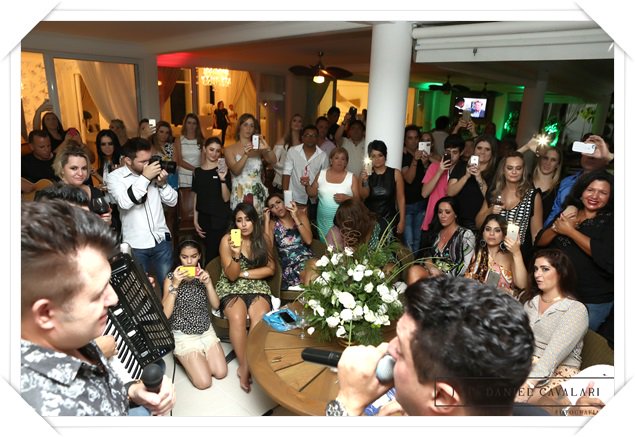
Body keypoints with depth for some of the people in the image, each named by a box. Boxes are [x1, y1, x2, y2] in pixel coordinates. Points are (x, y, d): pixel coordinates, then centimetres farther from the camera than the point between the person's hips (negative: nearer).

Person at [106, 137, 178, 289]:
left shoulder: (153, 172, 2)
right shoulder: (115, 177, -6)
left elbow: (172, 201, 5)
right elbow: (124, 202, -24)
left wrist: (163, 184, -12)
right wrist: (144, 178, -23)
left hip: (161, 240, 3)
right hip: (135, 244, -2)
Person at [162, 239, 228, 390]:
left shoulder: (202, 275, 2)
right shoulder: (171, 278, -9)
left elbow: (216, 305, -6)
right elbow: (165, 314, -19)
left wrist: (208, 283, -22)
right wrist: (175, 284, -27)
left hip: (206, 331, 4)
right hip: (183, 335, -4)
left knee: (221, 373, -5)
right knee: (204, 382, -11)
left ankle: (200, 358, 21)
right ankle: (184, 357, 15)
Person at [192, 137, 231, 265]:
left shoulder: (222, 170, -3)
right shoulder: (197, 171, 7)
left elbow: (226, 198, -8)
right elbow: (196, 197, 10)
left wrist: (222, 179, -22)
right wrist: (195, 220, 6)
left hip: (220, 218, -3)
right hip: (204, 218, 3)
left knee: (214, 252, -8)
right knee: (209, 251, 8)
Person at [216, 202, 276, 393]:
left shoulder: (264, 239, 0)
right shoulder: (227, 240, -8)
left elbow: (271, 269, 2)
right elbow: (231, 276, -10)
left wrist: (244, 273, -8)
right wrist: (236, 254, -29)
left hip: (257, 286, 2)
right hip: (231, 288, -1)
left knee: (260, 317, -29)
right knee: (237, 317, -32)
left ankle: (245, 367, -17)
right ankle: (244, 365, -13)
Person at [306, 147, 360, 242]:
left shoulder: (352, 177, -1)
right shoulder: (321, 174, 6)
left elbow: (357, 200, -1)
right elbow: (312, 193, 8)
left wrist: (346, 198, -19)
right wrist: (307, 185, -10)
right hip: (324, 222, 2)